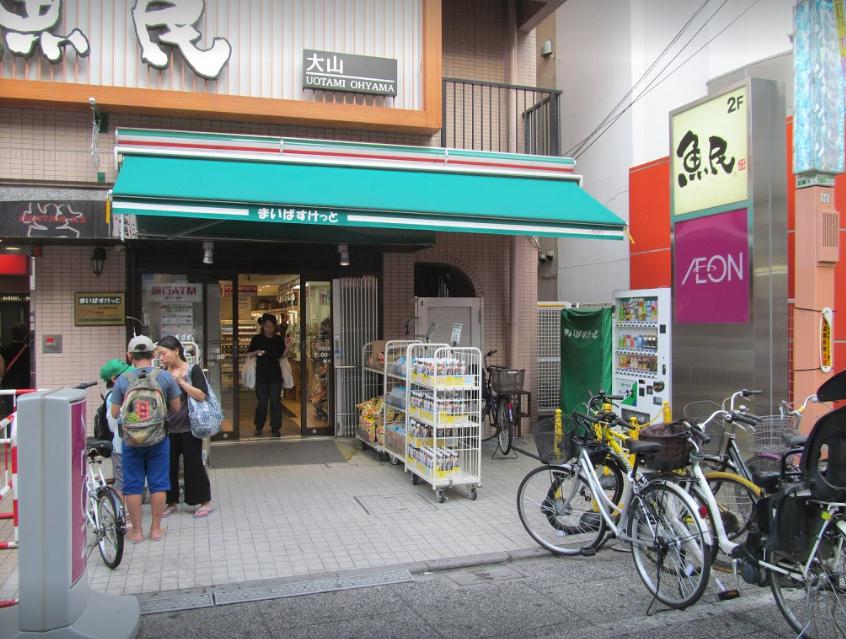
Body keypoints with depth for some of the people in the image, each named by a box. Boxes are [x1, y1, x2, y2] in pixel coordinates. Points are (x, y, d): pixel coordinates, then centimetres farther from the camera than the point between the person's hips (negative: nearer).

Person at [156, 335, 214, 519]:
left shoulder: (193, 370, -7)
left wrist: (180, 381, -20)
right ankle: (172, 502, 26)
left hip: (188, 426, -5)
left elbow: (201, 396, -16)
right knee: (168, 464, 10)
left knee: (193, 464, 2)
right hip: (168, 427, 5)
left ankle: (206, 502, 14)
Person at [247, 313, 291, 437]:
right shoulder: (257, 338, 1)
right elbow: (248, 354, 5)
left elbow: (282, 355, 2)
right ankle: (259, 426, 21)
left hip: (275, 375, 1)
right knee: (262, 401, 5)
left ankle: (275, 428, 7)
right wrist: (256, 352, -15)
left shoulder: (279, 339, 3)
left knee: (275, 402, 1)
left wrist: (287, 347, -15)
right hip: (261, 374, -1)